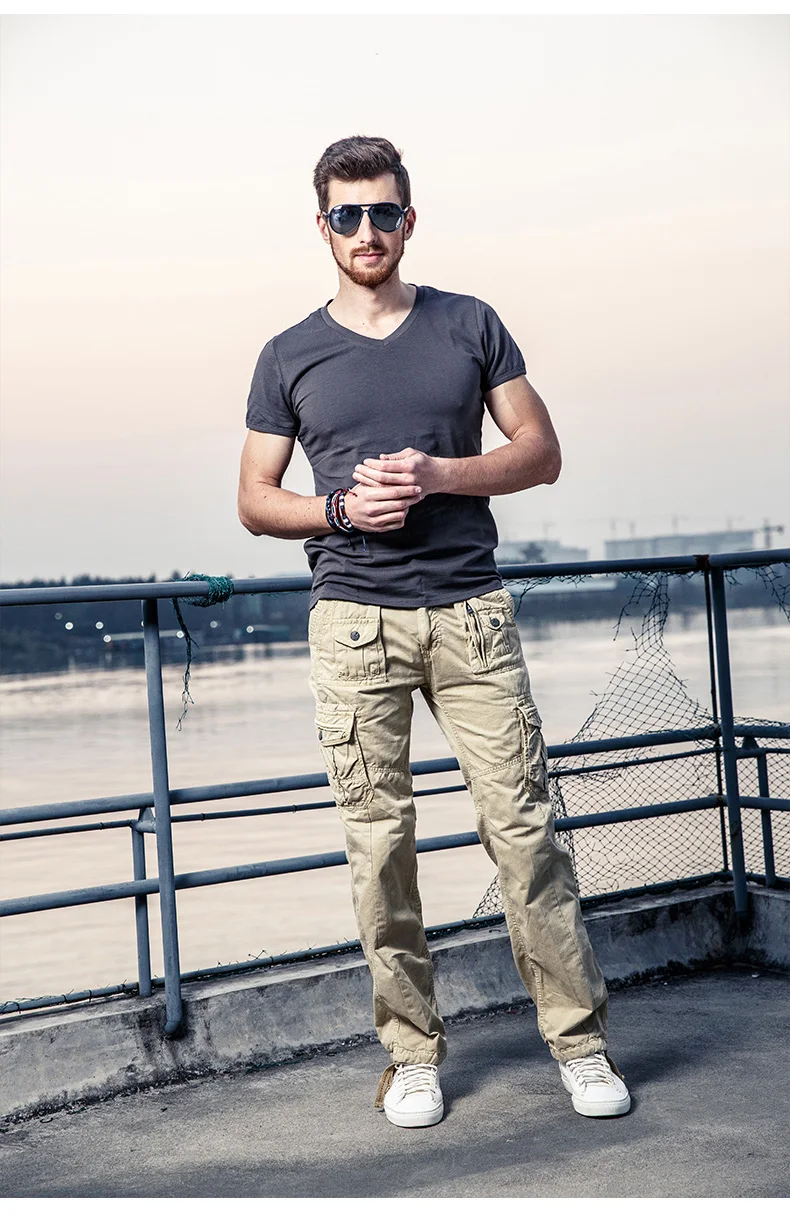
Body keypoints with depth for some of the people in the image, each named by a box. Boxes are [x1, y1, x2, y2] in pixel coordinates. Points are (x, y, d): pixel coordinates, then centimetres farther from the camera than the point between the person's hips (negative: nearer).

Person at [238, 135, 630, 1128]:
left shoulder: (470, 326, 10)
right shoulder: (290, 357, 10)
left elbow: (541, 453, 8)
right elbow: (254, 502, 11)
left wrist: (439, 474, -9)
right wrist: (342, 507, -8)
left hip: (470, 610, 0)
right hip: (354, 621, 1)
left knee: (521, 822, -3)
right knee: (377, 839, 1)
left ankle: (579, 1037, 9)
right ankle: (411, 1050, 14)